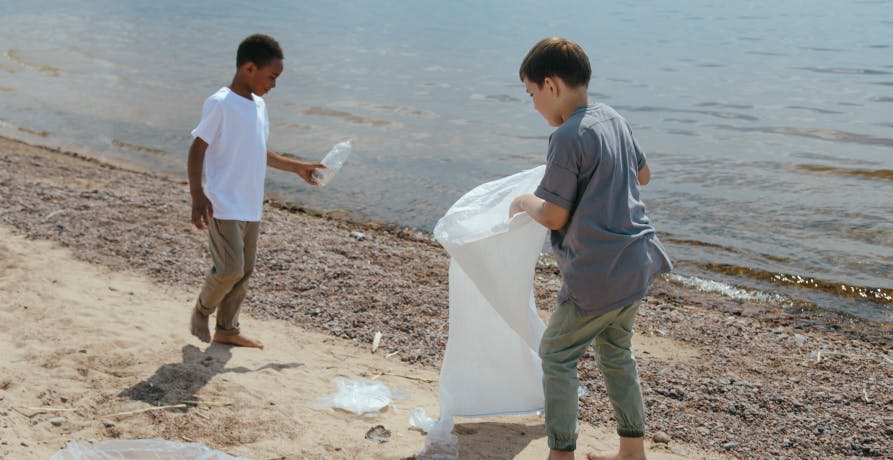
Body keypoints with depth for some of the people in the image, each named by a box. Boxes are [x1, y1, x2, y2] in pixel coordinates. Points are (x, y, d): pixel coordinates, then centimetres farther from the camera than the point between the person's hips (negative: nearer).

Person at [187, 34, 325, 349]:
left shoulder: (259, 105, 12)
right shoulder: (220, 104, -12)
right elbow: (198, 149, -13)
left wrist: (299, 167, 27)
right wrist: (198, 196, -20)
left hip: (251, 207, 8)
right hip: (222, 206, -8)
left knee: (245, 271, 10)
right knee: (230, 269, -12)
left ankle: (227, 329, 23)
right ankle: (201, 311, 14)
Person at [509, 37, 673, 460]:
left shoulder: (567, 138, -20)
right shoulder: (614, 120, 7)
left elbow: (554, 217, -15)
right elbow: (642, 175, 23)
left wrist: (524, 202, 4)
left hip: (596, 276, -9)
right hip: (636, 264, 9)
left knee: (557, 356, 8)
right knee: (616, 353, 22)